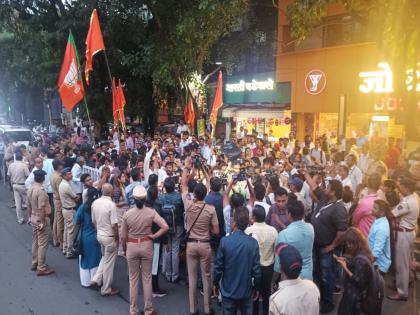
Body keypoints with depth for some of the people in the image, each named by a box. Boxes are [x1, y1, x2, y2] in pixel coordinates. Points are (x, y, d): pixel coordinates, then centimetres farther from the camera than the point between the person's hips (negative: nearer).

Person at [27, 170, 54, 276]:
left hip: (34, 218, 9)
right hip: (41, 219, -9)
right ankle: (41, 268, 3)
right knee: (42, 244, -2)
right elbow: (41, 208, -25)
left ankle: (35, 263, 31)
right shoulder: (41, 190, -23)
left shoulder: (30, 189, 4)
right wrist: (42, 222, -21)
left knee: (35, 241, 19)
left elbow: (29, 205, 13)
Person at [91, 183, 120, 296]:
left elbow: (93, 221, 7)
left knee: (105, 258, 27)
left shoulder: (95, 203, -3)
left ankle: (97, 279, 20)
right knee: (108, 262, 7)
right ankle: (106, 289, 19)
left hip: (99, 235, 7)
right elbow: (114, 225, -23)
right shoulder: (111, 204, -23)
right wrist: (117, 237, -8)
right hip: (109, 237, -6)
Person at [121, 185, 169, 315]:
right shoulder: (151, 212, -13)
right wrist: (154, 236, -6)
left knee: (133, 279, 13)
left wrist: (124, 249, 12)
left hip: (132, 246, 0)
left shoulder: (127, 214, -12)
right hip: (146, 246, 0)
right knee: (147, 278, 12)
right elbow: (165, 227, -20)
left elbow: (123, 237, -5)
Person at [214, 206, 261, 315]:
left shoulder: (225, 241, -17)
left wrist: (216, 283, 7)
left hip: (228, 291, 0)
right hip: (246, 291, 1)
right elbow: (256, 269, -10)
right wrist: (256, 287, 7)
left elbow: (218, 266, -10)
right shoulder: (253, 243, -14)